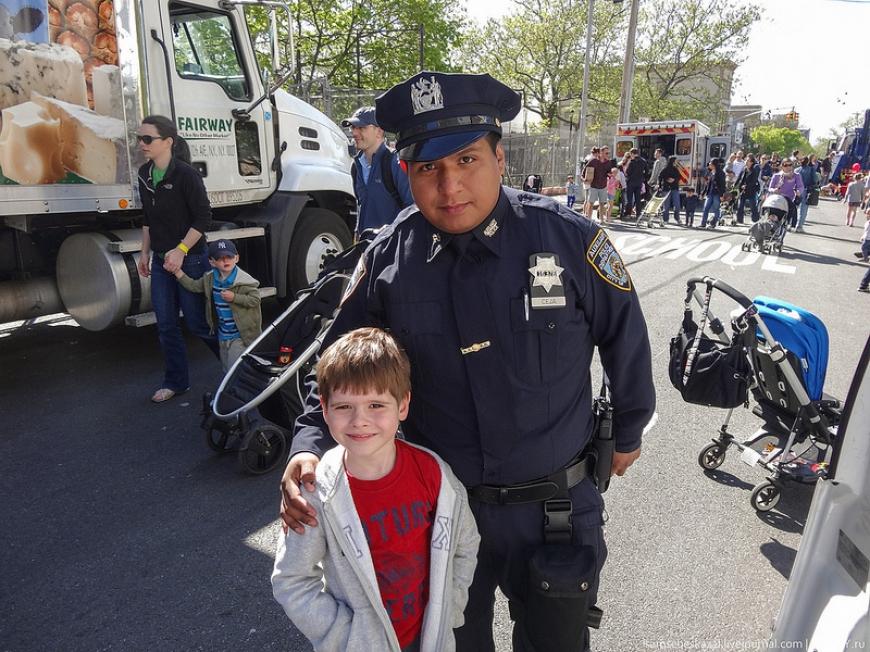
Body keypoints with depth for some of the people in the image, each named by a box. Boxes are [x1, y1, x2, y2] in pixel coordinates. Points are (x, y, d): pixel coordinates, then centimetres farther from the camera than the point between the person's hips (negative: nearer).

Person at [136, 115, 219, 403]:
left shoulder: (185, 174, -16)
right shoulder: (144, 174, 7)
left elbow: (203, 217, -17)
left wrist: (181, 250, -20)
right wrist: (145, 252, 16)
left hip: (190, 259, -7)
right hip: (161, 260, 7)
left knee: (197, 322, 1)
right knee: (166, 324, 9)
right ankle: (176, 381, 22)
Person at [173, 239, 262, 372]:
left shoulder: (244, 281, -17)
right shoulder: (209, 279, 2)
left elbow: (255, 300, -18)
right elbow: (193, 286, 10)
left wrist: (234, 297, -26)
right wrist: (177, 270, 1)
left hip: (241, 334, -7)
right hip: (223, 335, 7)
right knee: (227, 369, 20)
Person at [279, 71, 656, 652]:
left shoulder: (568, 238, -15)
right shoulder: (388, 259, -9)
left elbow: (625, 338, -1)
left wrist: (627, 434, 11)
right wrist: (310, 446, -15)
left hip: (553, 510, -1)